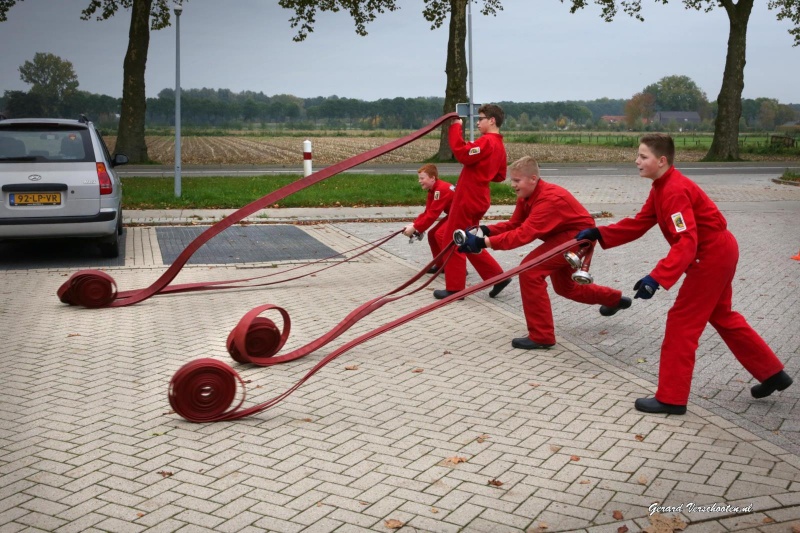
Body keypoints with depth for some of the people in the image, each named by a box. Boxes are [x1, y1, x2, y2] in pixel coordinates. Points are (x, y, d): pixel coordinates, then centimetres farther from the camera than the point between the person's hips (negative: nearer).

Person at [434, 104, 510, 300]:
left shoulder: (486, 141, -17)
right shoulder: (499, 145, 13)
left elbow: (462, 154, -28)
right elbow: (500, 176, 19)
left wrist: (455, 127, -20)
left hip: (467, 198, -10)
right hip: (478, 199, 10)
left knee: (452, 241, 2)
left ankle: (455, 288, 8)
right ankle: (497, 276, 16)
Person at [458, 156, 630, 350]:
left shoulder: (549, 199, -35)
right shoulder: (526, 196, -5)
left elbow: (524, 234, -43)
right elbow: (513, 224, -6)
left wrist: (484, 242, -49)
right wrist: (485, 230, -25)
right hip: (564, 236, 10)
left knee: (530, 270, -23)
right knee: (564, 287, 26)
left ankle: (541, 337, -14)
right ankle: (614, 299, 51)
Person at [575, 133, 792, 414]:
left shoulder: (675, 191, -25)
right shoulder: (661, 188, 6)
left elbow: (686, 243, -33)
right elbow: (638, 224, 8)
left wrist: (656, 278, -41)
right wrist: (599, 233, 0)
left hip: (713, 256, -11)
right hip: (719, 253, 11)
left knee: (682, 321, -6)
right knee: (721, 316, 23)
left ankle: (671, 398, 2)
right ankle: (772, 374, 34)